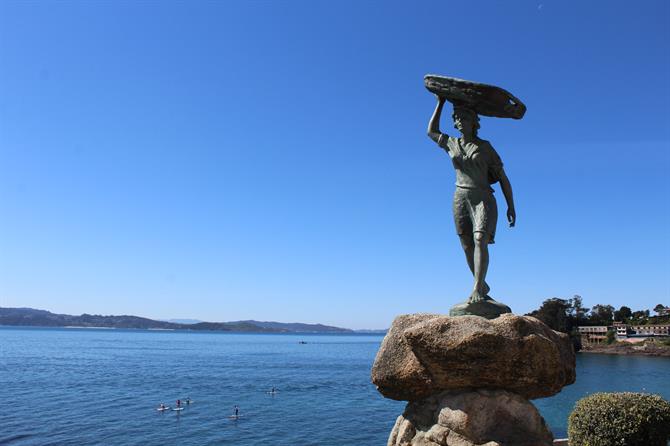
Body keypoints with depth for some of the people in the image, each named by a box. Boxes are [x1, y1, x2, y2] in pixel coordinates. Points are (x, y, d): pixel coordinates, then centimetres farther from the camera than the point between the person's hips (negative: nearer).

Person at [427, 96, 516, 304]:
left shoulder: (486, 147, 2)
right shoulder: (452, 144, 11)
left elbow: (503, 178, 3)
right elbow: (431, 132, 28)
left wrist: (511, 207, -1)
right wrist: (440, 103, 27)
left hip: (483, 199, -3)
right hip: (461, 199, 4)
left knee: (480, 241, -22)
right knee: (468, 247, 4)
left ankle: (477, 290, -29)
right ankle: (482, 286, 21)